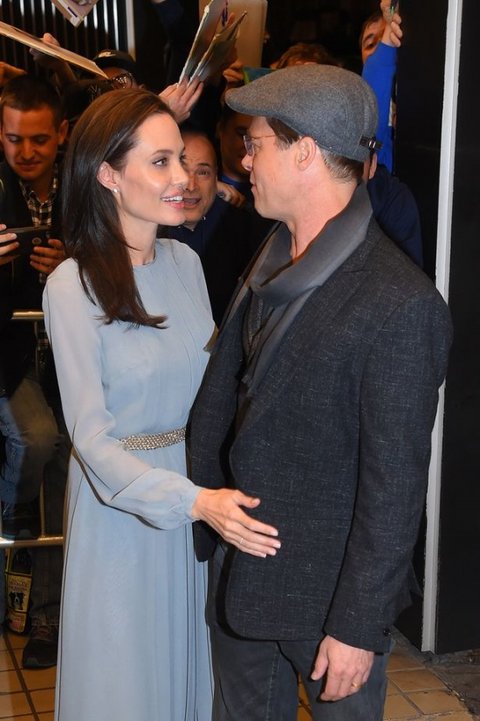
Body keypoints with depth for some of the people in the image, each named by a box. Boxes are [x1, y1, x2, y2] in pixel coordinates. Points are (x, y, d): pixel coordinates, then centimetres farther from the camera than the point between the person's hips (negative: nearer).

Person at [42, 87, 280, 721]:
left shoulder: (185, 262, -1)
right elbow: (92, 436, -19)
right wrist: (194, 501, -31)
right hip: (121, 501, -5)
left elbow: (208, 379, 5)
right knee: (127, 668, 14)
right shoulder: (73, 286, -18)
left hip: (201, 484, 5)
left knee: (192, 654, 21)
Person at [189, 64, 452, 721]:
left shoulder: (400, 304, -24)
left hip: (330, 589, -7)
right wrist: (201, 522, 6)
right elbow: (221, 400, 6)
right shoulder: (270, 262, 0)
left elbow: (394, 486, -21)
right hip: (239, 569, 7)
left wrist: (359, 626, -16)